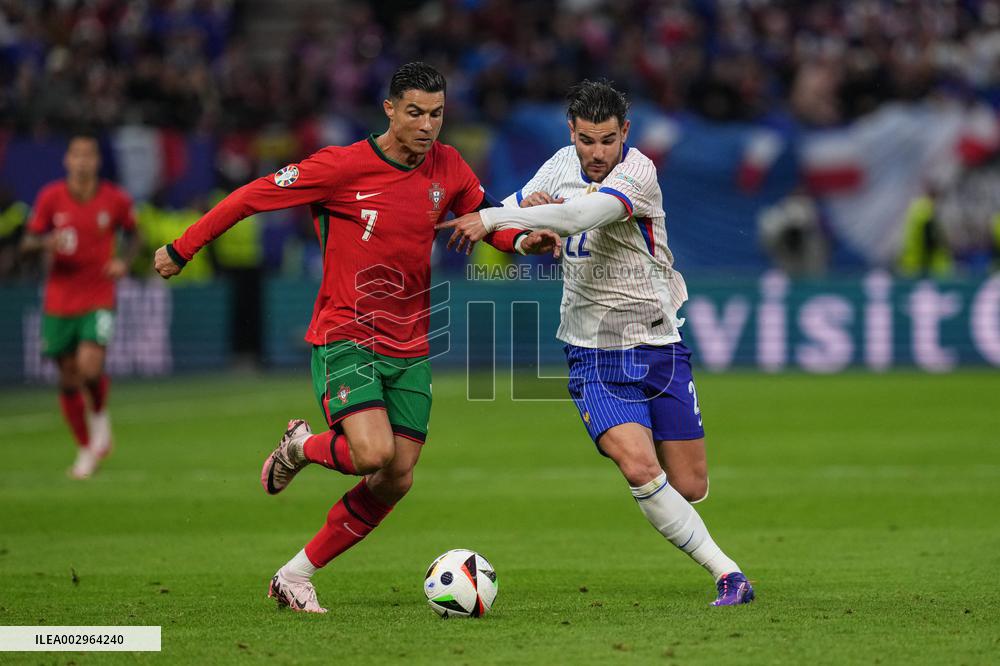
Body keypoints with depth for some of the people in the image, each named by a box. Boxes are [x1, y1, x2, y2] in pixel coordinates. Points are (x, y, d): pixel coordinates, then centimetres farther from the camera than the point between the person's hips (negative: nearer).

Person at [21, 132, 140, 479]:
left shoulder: (116, 200, -3)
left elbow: (133, 234, 14)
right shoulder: (51, 197, -3)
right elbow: (27, 243, 1)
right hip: (59, 300, 2)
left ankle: (100, 414, 10)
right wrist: (47, 242, -21)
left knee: (90, 366, -23)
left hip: (99, 299, -2)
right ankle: (86, 449, 23)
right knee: (68, 378, 6)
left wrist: (125, 261, -6)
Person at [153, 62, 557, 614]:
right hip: (345, 340, -5)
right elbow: (254, 196, -6)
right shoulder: (342, 166, -13)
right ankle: (301, 446, 9)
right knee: (374, 454, -26)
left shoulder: (448, 169, 2)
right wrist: (182, 248, -1)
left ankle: (296, 575, 15)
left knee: (395, 481, -1)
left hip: (410, 349, 6)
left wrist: (527, 237, -4)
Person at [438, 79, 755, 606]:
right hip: (592, 352, 2)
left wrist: (493, 217, -40)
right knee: (639, 468, -20)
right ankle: (725, 572, -12)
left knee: (690, 487, 2)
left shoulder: (638, 172, -16)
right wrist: (525, 236, -9)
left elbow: (584, 215, -35)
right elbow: (509, 222, 16)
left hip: (657, 344, -2)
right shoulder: (562, 164, 2)